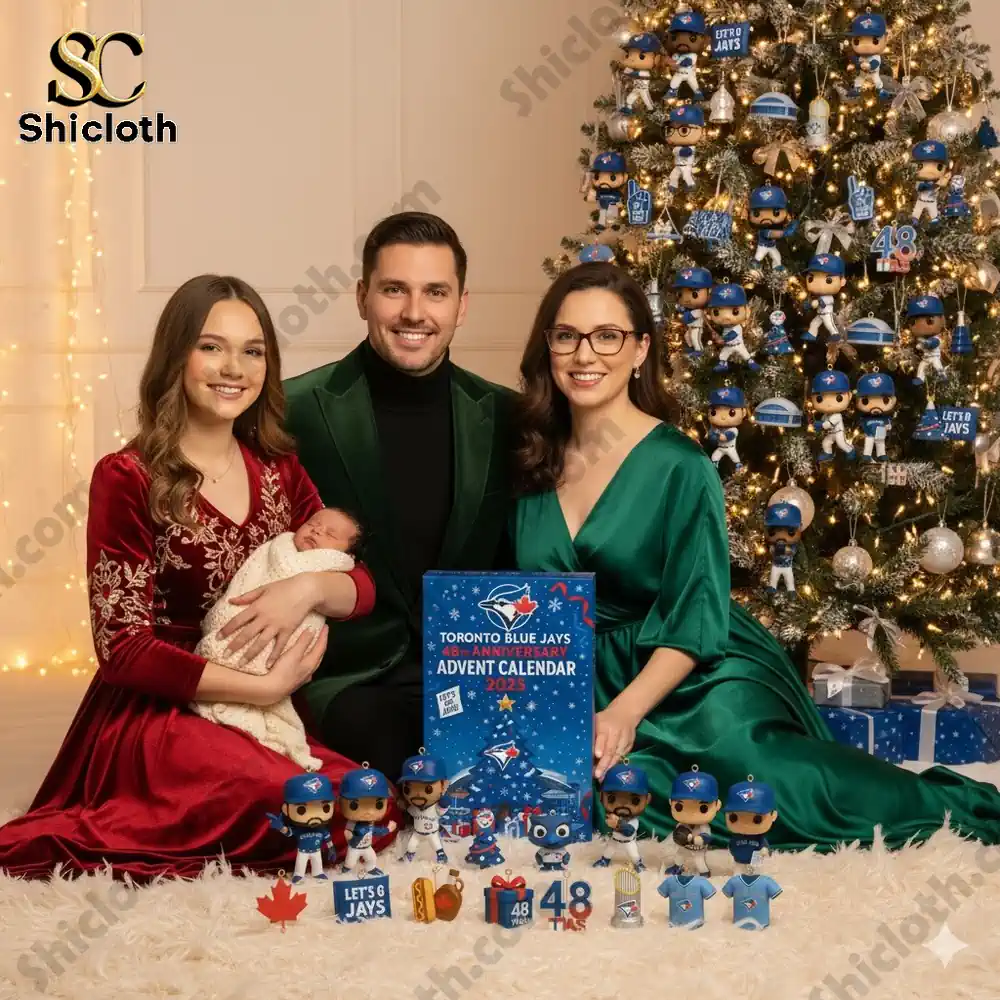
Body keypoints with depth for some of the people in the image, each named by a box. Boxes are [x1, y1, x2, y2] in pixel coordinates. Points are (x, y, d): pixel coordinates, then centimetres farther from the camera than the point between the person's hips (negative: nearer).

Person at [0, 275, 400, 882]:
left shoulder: (279, 469, 9)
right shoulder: (128, 479, -8)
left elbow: (362, 587, 8)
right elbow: (124, 647, -11)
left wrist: (309, 588, -16)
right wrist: (265, 687, -17)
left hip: (265, 719, 6)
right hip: (156, 718, -6)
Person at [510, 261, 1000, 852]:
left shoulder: (680, 465, -7)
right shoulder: (533, 461, 7)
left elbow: (693, 621, -11)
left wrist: (623, 715, -24)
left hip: (698, 679, -4)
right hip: (585, 685, 5)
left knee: (738, 749, -36)